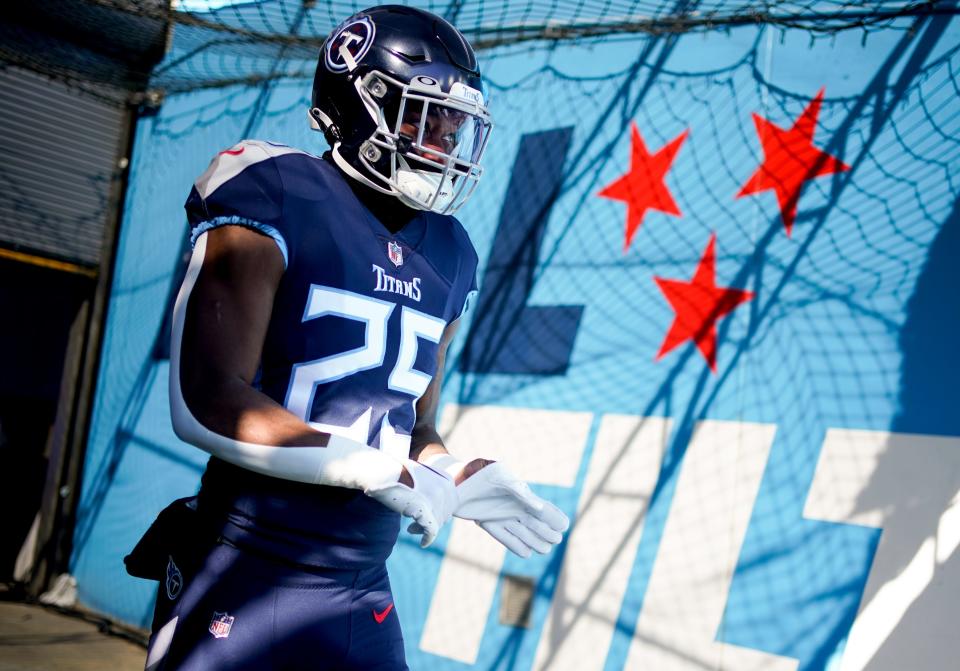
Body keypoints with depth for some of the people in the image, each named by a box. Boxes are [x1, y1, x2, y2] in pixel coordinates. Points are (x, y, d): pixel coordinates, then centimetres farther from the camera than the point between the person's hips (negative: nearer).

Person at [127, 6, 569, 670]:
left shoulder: (448, 256, 8)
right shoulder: (276, 202, -11)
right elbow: (207, 403, -18)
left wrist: (462, 479, -5)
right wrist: (377, 470, -20)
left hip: (365, 597, 6)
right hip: (246, 584, -6)